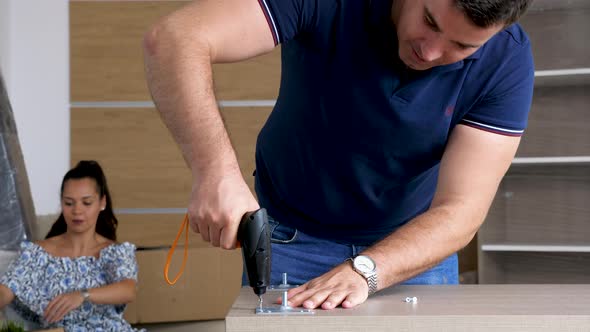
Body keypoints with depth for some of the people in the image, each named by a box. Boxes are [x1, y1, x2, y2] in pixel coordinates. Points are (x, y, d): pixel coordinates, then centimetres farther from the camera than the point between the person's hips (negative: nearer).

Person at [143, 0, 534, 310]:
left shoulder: (507, 60, -22)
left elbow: (460, 211, -25)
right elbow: (174, 39, -35)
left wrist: (362, 271, -41)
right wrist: (217, 172, -48)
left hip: (417, 244, 1)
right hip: (292, 239, -1)